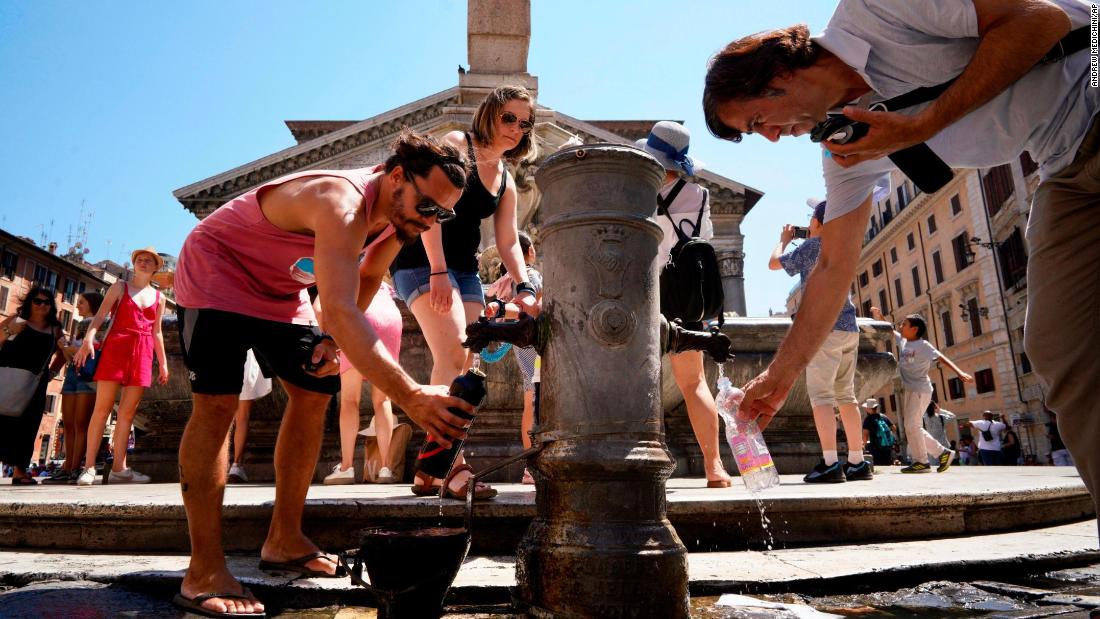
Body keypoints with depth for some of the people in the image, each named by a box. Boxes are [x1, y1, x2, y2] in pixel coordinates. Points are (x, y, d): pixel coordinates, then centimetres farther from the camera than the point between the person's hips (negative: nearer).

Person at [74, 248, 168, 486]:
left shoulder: (159, 297, 17)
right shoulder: (119, 287, 9)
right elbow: (100, 315, -1)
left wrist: (163, 363, 15)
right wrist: (88, 339, -18)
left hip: (143, 353, 3)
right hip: (116, 347, -3)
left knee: (128, 412, 1)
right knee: (102, 408, -6)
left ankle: (118, 468, 3)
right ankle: (89, 467, -3)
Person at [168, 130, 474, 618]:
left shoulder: (396, 216, -10)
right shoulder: (343, 203, -38)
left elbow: (367, 280, 7)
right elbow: (340, 310, -51)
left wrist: (333, 340, -10)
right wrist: (409, 395, -60)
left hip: (281, 289, 8)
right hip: (217, 271, -8)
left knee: (314, 392, 2)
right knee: (218, 403, -19)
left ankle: (284, 541, 12)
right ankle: (204, 573, -14)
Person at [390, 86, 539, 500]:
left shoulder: (506, 181, 17)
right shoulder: (458, 145, -4)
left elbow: (508, 241, 14)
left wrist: (524, 287, -2)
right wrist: (438, 271, -24)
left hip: (466, 269, 8)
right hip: (424, 260, -8)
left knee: (460, 366, 1)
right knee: (453, 353, -23)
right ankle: (452, 466, -23)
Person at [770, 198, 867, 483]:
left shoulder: (809, 247, -4)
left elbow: (774, 263, 6)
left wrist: (784, 239, 22)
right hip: (849, 328, 7)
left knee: (820, 394, -10)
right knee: (846, 395, 9)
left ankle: (830, 464, -17)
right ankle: (857, 462, 10)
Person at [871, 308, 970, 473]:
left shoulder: (923, 345, -12)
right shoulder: (902, 341, 8)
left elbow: (941, 358, -21)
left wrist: (959, 372, -33)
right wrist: (879, 318, 7)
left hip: (920, 389, -8)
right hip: (908, 390, 8)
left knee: (912, 425, -11)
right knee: (913, 427, 10)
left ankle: (921, 461, -1)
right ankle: (942, 452, 18)